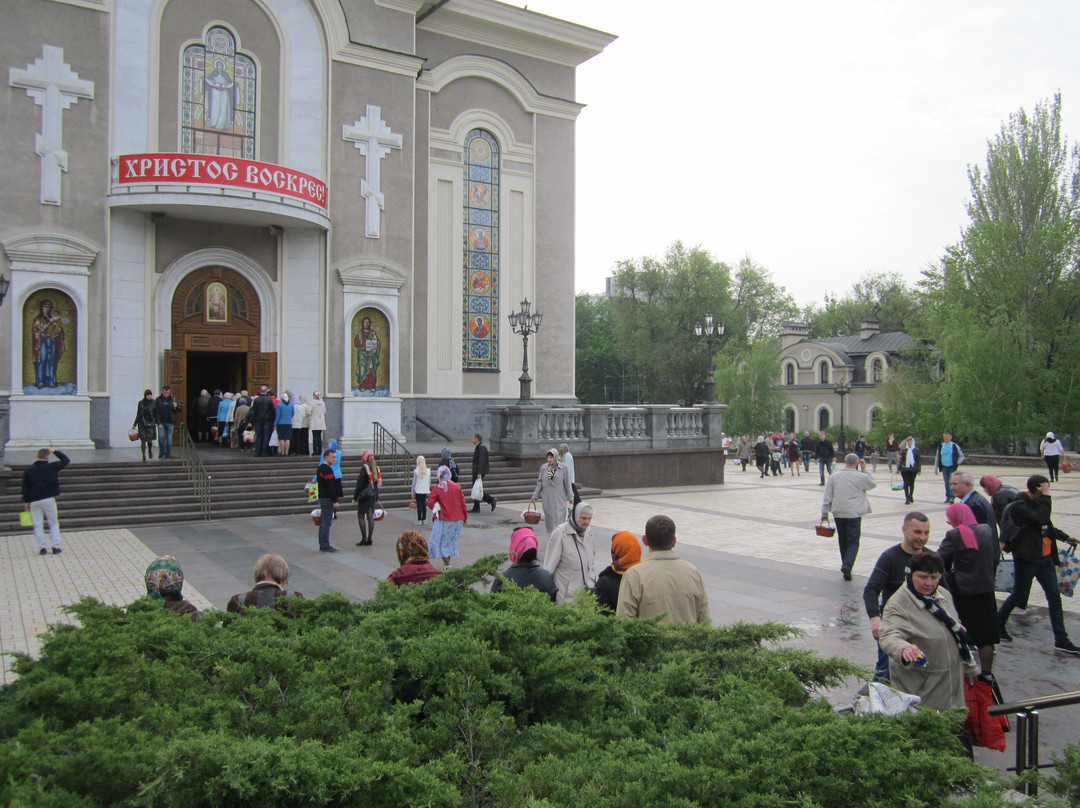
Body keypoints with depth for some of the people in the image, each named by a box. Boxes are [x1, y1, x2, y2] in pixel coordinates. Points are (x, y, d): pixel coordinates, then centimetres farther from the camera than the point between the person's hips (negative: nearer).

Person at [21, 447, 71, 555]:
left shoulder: (28, 470, 2)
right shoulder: (52, 467, -4)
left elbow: (25, 488, 5)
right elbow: (66, 460, 9)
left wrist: (27, 502, 12)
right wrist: (55, 451, 15)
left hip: (34, 501, 2)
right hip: (49, 500, -1)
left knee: (38, 525, 8)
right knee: (54, 523, 8)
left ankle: (42, 547, 5)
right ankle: (55, 547, 1)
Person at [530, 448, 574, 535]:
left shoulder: (563, 467, -4)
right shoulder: (543, 468, 3)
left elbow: (567, 483, 0)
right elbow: (539, 483, 9)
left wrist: (570, 497, 2)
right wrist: (534, 497, 6)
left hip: (559, 498, -3)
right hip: (547, 499, 3)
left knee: (559, 519, -6)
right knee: (549, 518, 6)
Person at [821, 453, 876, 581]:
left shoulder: (834, 477, 2)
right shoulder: (861, 477, -6)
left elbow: (828, 497, 3)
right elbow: (873, 484, 15)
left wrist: (825, 512, 10)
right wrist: (864, 470, 15)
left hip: (838, 513, 3)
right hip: (854, 514, -3)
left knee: (843, 540, 16)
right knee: (853, 542, -1)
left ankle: (846, 565, 26)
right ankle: (847, 566, -18)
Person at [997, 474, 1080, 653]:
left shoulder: (1039, 503, 10)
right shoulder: (1019, 505, -17)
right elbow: (1041, 519, -31)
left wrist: (1066, 537, 22)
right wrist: (1046, 496, -24)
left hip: (1045, 557, 8)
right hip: (1027, 558, -8)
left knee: (1054, 597, 7)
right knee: (1018, 595, 4)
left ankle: (1061, 640, 13)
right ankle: (998, 623, 26)